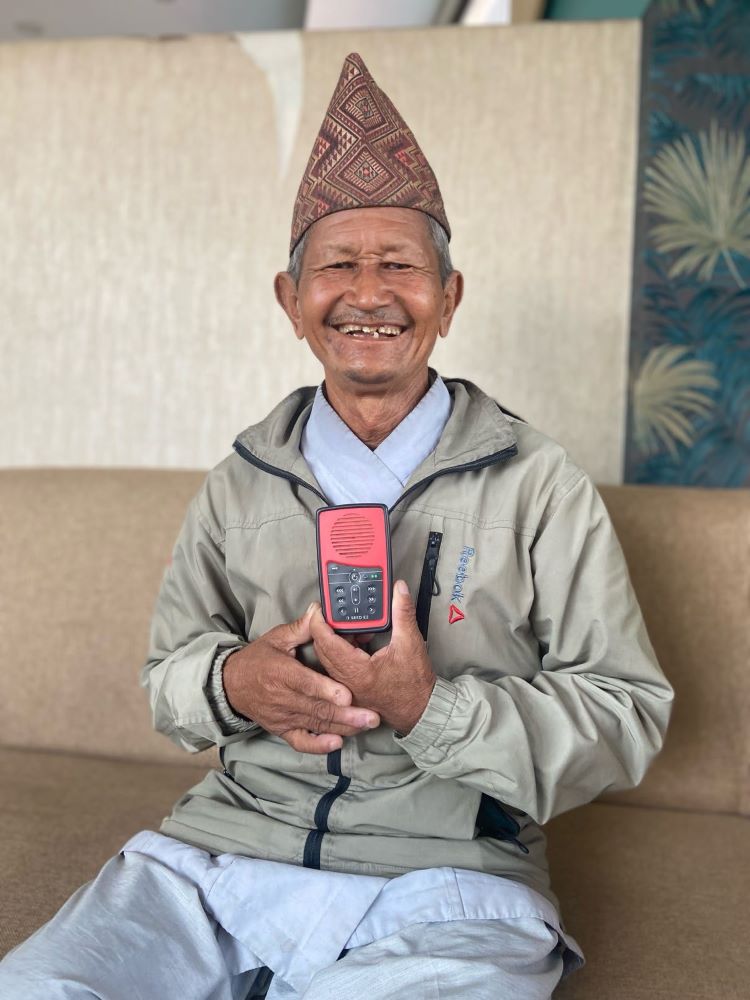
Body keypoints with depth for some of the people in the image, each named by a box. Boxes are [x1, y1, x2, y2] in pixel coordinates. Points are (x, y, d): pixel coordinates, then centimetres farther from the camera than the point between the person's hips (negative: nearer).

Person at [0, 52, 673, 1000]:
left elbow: (627, 717, -2)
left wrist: (428, 707, -17)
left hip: (441, 878, -2)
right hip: (220, 848, 3)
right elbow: (167, 669, 17)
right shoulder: (239, 485, 12)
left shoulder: (539, 486, 1)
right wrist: (231, 681, -8)